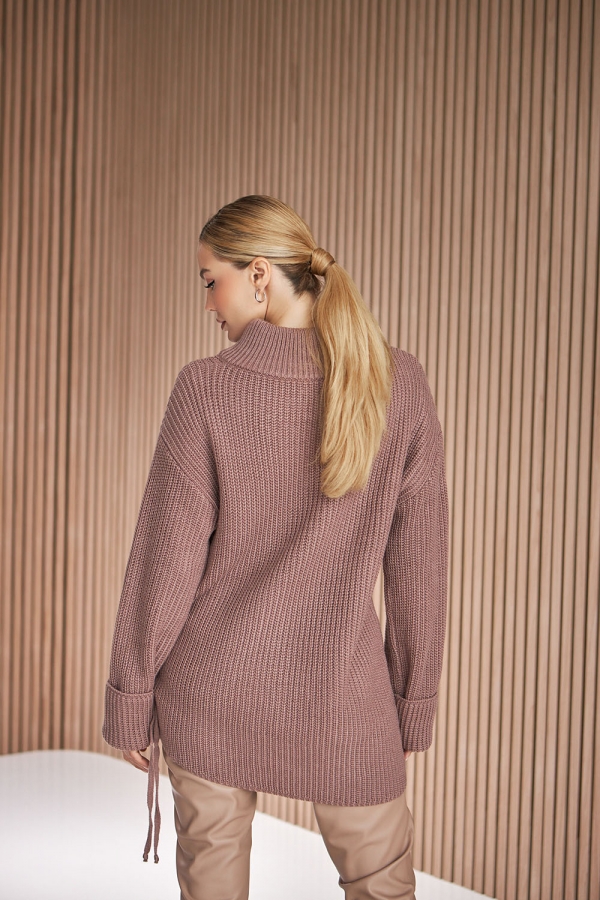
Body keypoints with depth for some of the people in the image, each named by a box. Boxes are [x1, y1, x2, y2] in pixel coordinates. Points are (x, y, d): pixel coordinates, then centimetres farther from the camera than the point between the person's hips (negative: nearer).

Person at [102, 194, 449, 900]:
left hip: (213, 687, -1)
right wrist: (415, 700, 10)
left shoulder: (207, 388, -13)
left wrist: (130, 696, 4)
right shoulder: (399, 382, -5)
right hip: (343, 691, 1)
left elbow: (166, 559, -9)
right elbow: (418, 560, -1)